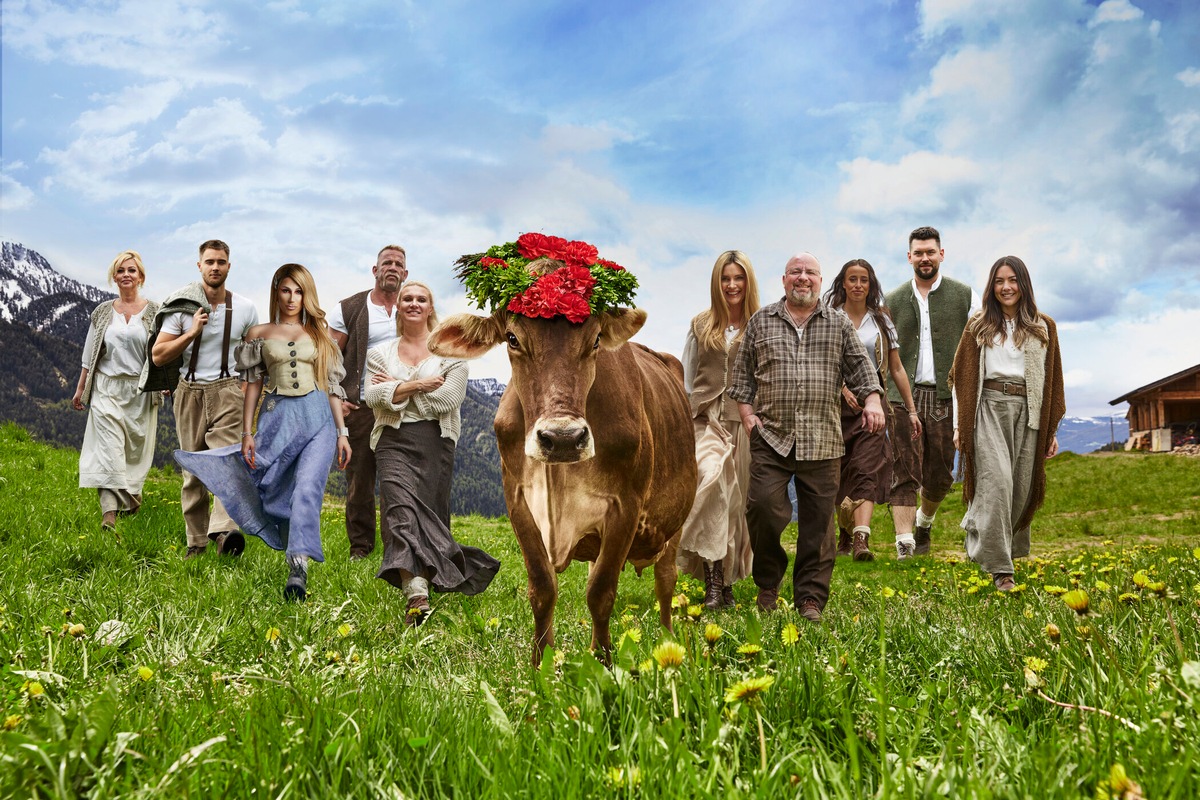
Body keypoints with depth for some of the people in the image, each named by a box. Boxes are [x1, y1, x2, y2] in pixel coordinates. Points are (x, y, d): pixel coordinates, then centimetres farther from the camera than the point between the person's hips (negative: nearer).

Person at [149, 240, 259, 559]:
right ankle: (196, 542, 13)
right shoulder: (181, 306, 0)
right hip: (190, 392, 1)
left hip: (226, 391, -1)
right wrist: (192, 333, -13)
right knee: (193, 469, 5)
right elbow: (158, 356, -2)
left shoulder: (244, 309, 4)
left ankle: (224, 530, -35)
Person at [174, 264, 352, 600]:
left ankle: (299, 568, -26)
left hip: (318, 417, -1)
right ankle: (297, 558, 18)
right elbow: (253, 384, 10)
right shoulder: (259, 334, 11)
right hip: (277, 417, 1)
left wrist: (342, 432, 8)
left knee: (307, 489, -18)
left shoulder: (319, 334, 13)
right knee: (279, 493, 3)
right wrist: (247, 433, 3)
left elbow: (332, 386, 12)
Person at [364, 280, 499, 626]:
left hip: (435, 441, 0)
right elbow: (373, 396, 0)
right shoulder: (380, 352, 16)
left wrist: (396, 388, -3)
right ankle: (417, 594, -28)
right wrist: (416, 385, -10)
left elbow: (449, 398, -8)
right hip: (394, 441, 0)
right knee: (401, 507, -20)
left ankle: (417, 589, 21)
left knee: (431, 515, 3)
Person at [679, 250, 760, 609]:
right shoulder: (701, 325, 12)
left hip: (746, 422, 0)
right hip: (706, 418, 0)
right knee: (711, 480, -22)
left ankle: (728, 582, 17)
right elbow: (686, 378, 14)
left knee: (737, 499, 2)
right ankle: (712, 579, -21)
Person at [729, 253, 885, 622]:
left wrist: (872, 401, -7)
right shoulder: (761, 321, 11)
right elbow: (743, 372, 12)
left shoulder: (839, 324, 13)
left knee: (818, 520, 1)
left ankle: (810, 599, 11)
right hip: (770, 436, -1)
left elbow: (860, 367, 10)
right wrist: (746, 413, 1)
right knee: (763, 506, -11)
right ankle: (768, 582, 13)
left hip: (822, 440, 1)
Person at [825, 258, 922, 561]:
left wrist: (911, 409, 10)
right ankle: (846, 531, 26)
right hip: (836, 401, 0)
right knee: (838, 471, 6)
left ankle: (861, 539, -25)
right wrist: (843, 388, -21)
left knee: (867, 469, -14)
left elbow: (896, 369, 13)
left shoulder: (882, 320, 11)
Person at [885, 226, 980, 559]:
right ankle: (904, 540, -11)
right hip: (903, 395, 0)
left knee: (939, 475, 5)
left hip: (945, 397, 0)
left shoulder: (965, 296, 7)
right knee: (905, 471, -9)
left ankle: (924, 520, 34)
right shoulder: (893, 301, 11)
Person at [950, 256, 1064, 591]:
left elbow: (1053, 381, 13)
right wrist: (959, 424, 2)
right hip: (989, 408, -2)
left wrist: (1052, 430, 9)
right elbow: (962, 376, 9)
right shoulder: (979, 327, 10)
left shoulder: (1043, 327, 13)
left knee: (1022, 486, 2)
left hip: (1027, 411, 2)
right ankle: (999, 567, -13)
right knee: (996, 481, -15)